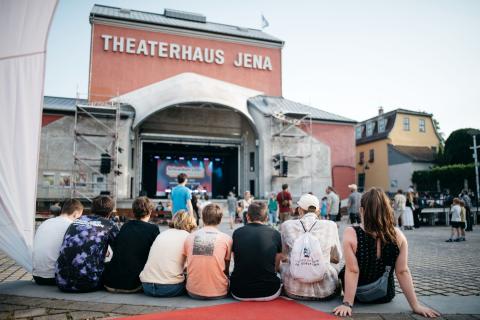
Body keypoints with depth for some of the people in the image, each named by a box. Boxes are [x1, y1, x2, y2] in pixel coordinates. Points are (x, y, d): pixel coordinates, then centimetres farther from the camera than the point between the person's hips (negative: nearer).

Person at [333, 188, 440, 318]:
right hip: (385, 296, 3)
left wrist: (347, 304, -19)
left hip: (359, 294, -3)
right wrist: (415, 305, -4)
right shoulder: (398, 236, -15)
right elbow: (403, 272, -12)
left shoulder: (351, 234, -25)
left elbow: (352, 271, -24)